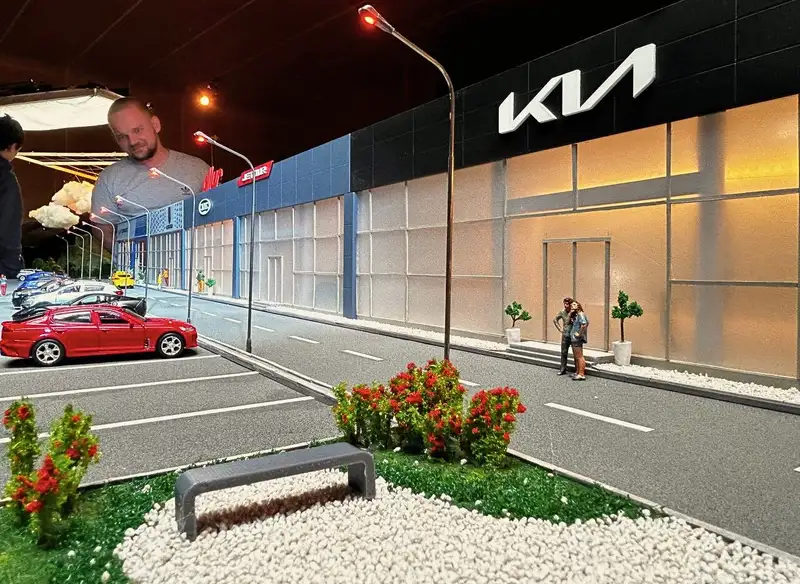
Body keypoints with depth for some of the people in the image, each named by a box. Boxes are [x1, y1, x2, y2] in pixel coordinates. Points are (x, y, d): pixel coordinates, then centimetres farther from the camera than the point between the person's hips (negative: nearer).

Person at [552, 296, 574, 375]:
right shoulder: (562, 312, 1)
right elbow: (555, 320, 18)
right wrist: (560, 329, 11)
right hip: (565, 335, 4)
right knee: (564, 352, 10)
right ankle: (563, 369, 21)